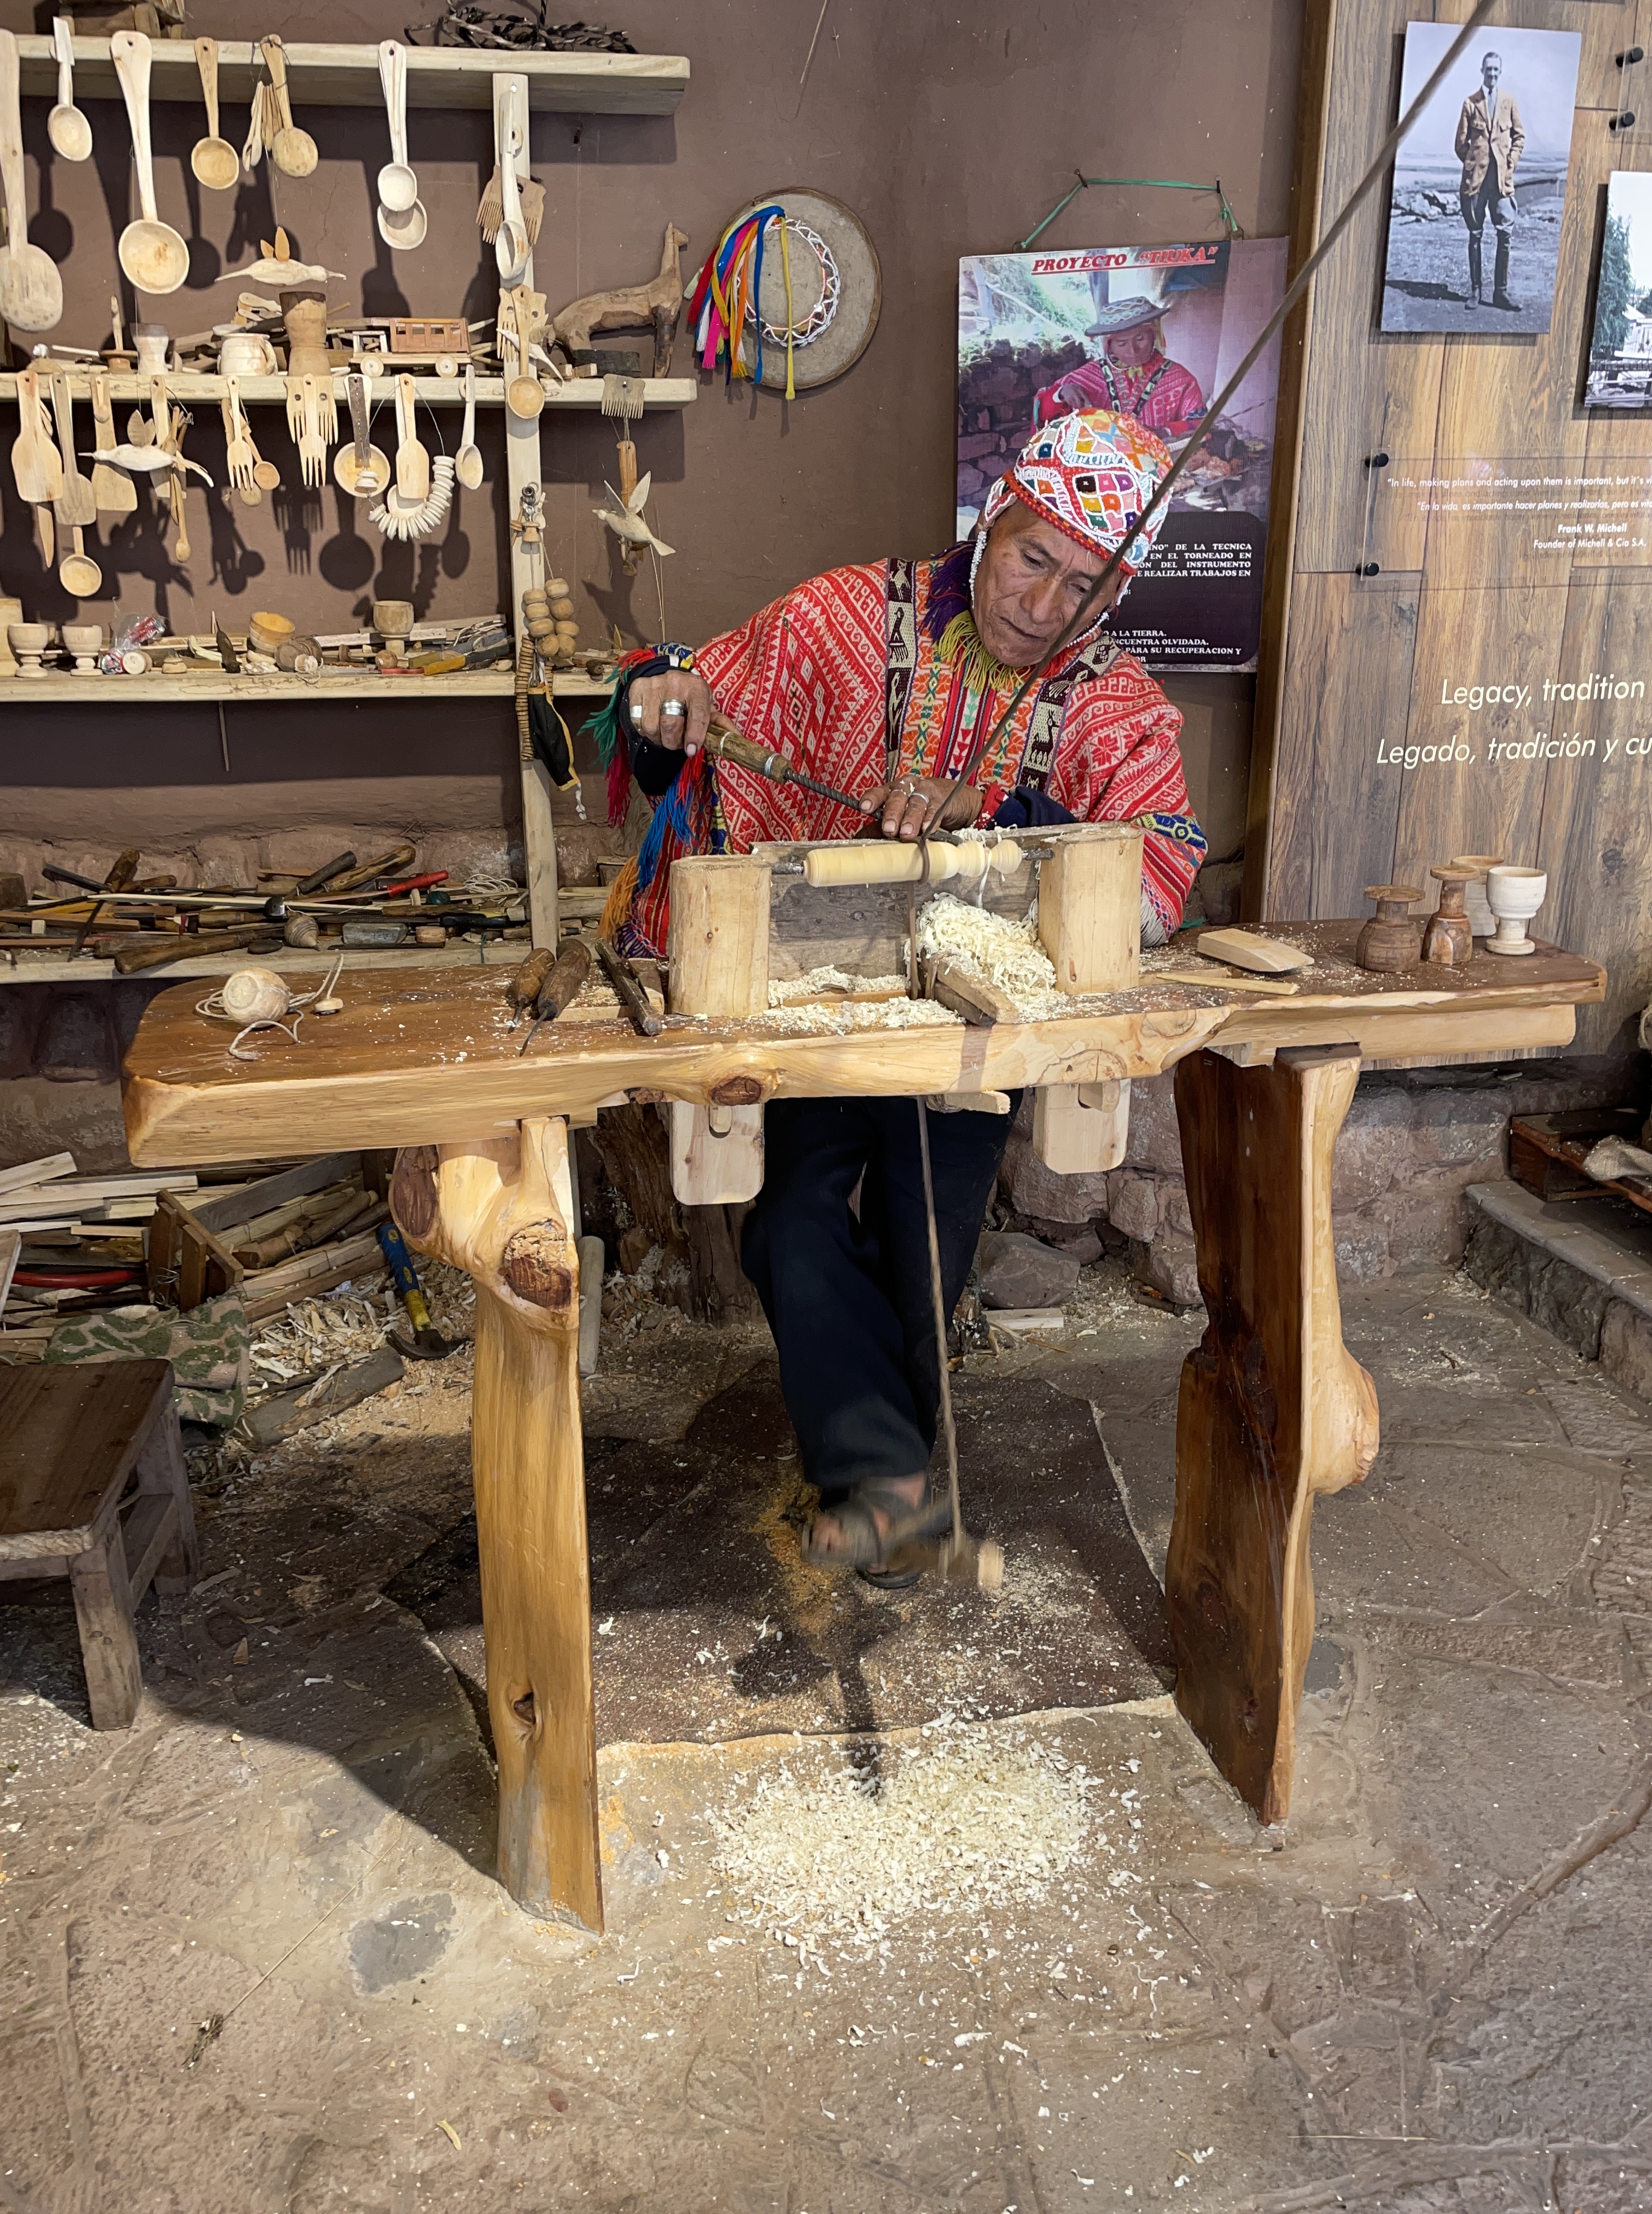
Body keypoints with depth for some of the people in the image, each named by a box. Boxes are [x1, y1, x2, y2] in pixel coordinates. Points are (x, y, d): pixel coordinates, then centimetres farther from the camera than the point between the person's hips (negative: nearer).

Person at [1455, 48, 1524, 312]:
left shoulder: (1509, 101, 11)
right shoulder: (1471, 103, 6)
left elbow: (1519, 137, 14)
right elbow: (1461, 142, 8)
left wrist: (1511, 163, 2)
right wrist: (1472, 164, 1)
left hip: (1502, 178, 1)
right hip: (1476, 177, -1)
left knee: (1506, 234, -4)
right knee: (1475, 235, 2)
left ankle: (1501, 291, 0)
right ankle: (1475, 290, 8)